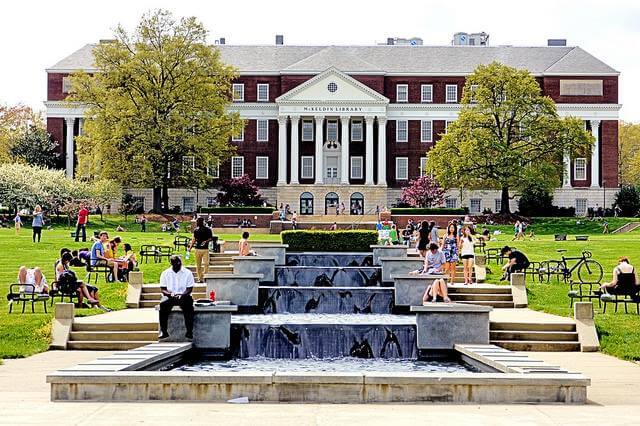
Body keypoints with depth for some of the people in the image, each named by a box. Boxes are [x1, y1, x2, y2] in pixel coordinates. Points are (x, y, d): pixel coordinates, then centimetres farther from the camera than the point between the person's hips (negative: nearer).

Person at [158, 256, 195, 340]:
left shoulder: (187, 273, 4)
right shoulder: (165, 273, 7)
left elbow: (190, 289, 1)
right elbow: (163, 289, 3)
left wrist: (182, 295, -18)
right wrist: (170, 294, -18)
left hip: (183, 296, -1)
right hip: (169, 296, 1)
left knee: (188, 305, -34)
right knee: (163, 304, -32)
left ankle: (189, 331, -29)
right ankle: (163, 331, -27)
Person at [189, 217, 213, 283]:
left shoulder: (207, 230, -2)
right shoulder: (196, 230, 9)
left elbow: (211, 238, 1)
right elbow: (194, 239, 17)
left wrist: (206, 241, -17)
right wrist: (190, 247, 10)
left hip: (205, 249, -4)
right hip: (198, 249, 4)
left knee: (206, 263, -12)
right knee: (198, 265, 5)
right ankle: (200, 279, 12)